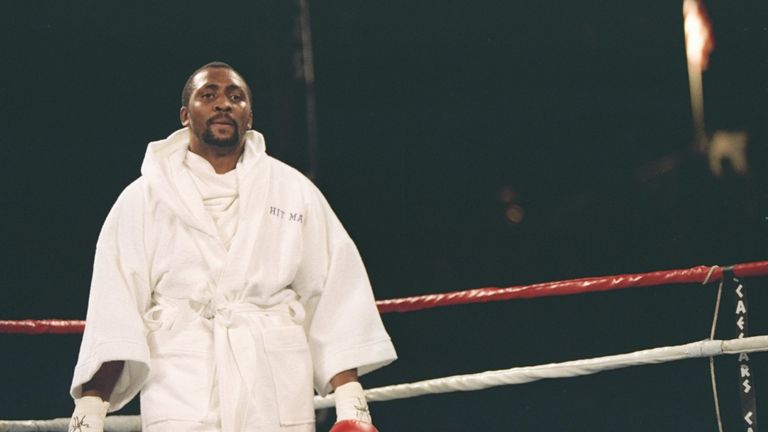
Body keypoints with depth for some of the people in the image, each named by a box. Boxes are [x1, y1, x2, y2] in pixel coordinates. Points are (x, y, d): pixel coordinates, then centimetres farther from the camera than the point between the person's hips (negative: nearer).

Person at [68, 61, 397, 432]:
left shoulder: (295, 192, 14)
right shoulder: (142, 199, 11)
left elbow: (334, 294, 8)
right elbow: (115, 309, 2)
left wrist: (351, 401, -3)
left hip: (278, 402, 1)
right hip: (179, 402, -1)